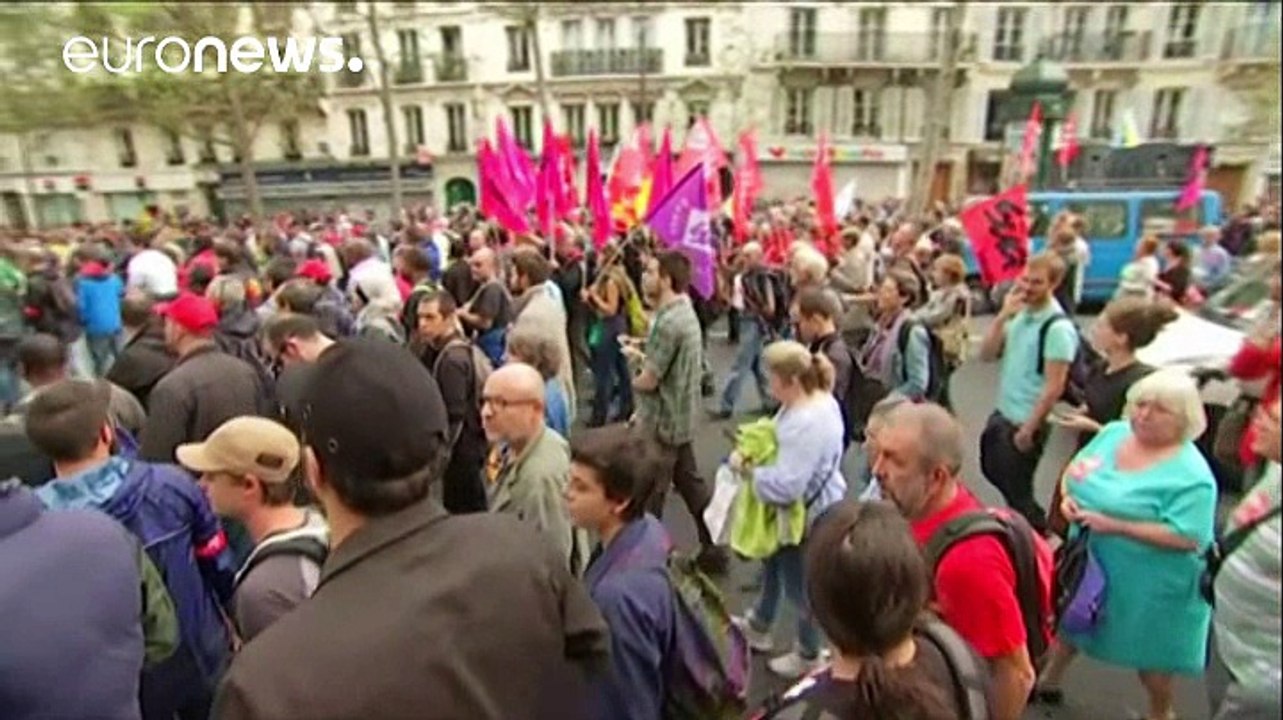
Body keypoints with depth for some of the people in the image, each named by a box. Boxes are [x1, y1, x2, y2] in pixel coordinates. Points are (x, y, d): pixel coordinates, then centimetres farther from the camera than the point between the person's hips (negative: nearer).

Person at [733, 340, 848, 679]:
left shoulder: (807, 424, -36)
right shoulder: (817, 399, -3)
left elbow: (784, 485, -37)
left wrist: (745, 467, -24)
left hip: (807, 514, -10)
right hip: (808, 504, 10)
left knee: (799, 585, 13)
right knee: (775, 564, 28)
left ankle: (808, 656, 39)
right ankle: (758, 625, 52)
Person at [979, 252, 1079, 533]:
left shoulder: (1058, 328, -20)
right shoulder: (1018, 314, 2)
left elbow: (1054, 387, -20)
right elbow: (987, 355, -1)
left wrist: (1028, 428, -17)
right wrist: (1003, 315, -12)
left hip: (1024, 423, -8)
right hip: (1001, 414, 8)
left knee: (1017, 490, 8)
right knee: (993, 471, 25)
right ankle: (1027, 523, 46)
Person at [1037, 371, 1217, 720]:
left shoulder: (1191, 475, -23)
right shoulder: (1113, 433, -3)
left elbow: (1186, 538, -27)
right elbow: (1074, 471, 7)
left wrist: (1115, 525, -30)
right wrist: (1068, 497, -13)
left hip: (1150, 584, -6)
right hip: (1087, 561, 7)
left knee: (1150, 654, 15)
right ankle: (1047, 681, 49)